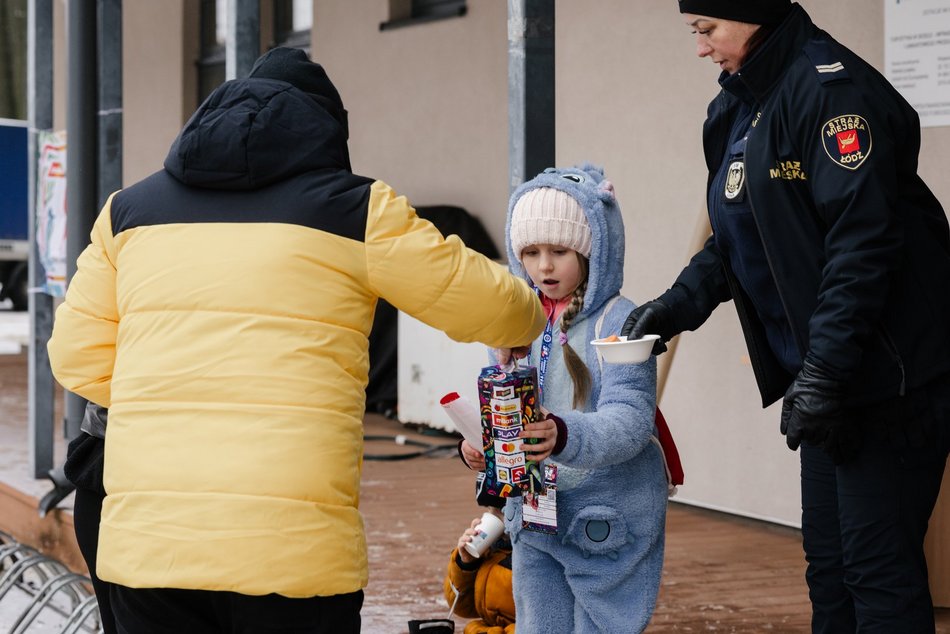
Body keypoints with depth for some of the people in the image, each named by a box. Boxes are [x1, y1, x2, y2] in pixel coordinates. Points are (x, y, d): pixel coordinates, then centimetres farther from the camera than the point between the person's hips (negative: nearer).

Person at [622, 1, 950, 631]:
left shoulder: (832, 88, -17)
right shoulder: (739, 110, 12)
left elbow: (861, 240, -24)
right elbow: (738, 242, 20)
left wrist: (823, 371, -26)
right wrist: (681, 303, 3)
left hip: (891, 374, -10)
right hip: (825, 372, 10)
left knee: (878, 564, -7)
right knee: (829, 561, 14)